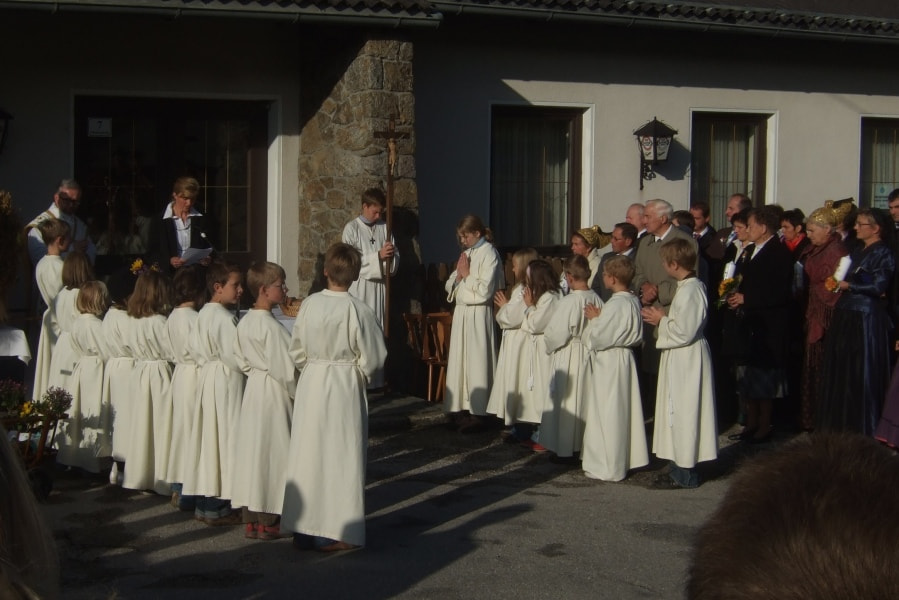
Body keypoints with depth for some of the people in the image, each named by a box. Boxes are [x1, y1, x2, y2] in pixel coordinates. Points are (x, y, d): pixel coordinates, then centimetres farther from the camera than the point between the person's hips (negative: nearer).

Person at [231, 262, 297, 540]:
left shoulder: (244, 322, 6)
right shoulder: (271, 326, -20)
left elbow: (241, 360, 13)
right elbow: (284, 368, -19)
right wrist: (297, 393, -7)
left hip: (253, 389, 8)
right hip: (273, 394, -8)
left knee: (253, 449, 11)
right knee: (272, 452, 0)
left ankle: (250, 518, 17)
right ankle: (267, 521, 6)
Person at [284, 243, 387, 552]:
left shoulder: (309, 304, -4)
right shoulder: (358, 310, -13)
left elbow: (296, 351, 3)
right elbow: (372, 358, -9)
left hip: (311, 384, 3)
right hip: (345, 387, -3)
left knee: (308, 454, 11)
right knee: (341, 457, 4)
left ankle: (303, 529, 18)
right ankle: (333, 533, 6)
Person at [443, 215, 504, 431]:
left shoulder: (489, 254, -10)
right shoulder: (466, 254, 16)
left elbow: (485, 290, -19)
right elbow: (449, 286, 16)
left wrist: (467, 274, -9)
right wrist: (459, 275, -3)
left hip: (478, 314, -9)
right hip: (461, 313, 9)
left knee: (476, 362, -6)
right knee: (458, 360, 10)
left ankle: (476, 413, -2)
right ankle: (461, 409, 17)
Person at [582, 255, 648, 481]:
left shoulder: (615, 305, -23)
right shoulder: (634, 301, 5)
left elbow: (597, 338, -22)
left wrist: (593, 319, -5)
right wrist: (599, 318, 4)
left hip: (608, 363, -9)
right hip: (625, 358, 9)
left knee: (607, 414, -1)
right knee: (623, 410, 16)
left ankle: (608, 467, 5)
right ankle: (625, 460, 25)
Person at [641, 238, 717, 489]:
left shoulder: (690, 291, -21)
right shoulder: (689, 287, 11)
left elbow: (684, 332, -24)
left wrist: (661, 321, -10)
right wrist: (663, 319, 7)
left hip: (686, 359, -10)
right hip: (680, 358, 10)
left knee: (682, 412, -4)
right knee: (679, 412, 15)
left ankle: (685, 473, 3)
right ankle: (682, 468, 23)